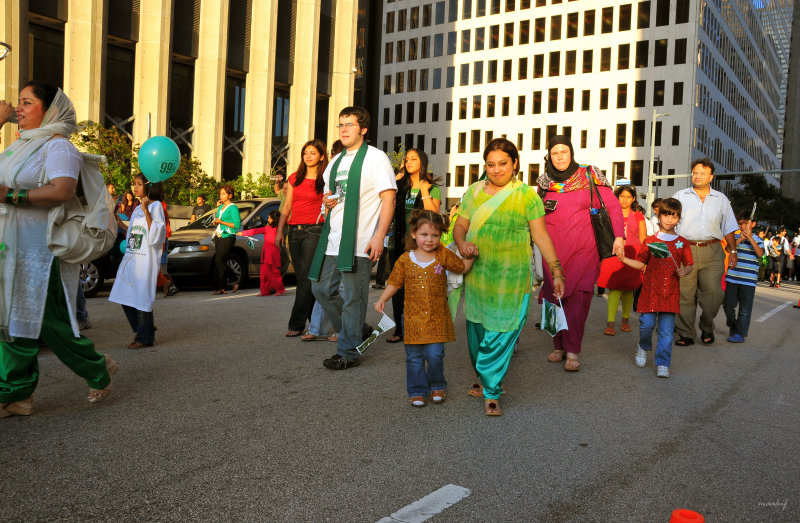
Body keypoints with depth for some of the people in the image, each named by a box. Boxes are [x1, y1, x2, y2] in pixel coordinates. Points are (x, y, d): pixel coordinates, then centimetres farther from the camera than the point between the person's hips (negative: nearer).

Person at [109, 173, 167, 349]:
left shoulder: (155, 206, -7)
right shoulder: (138, 209, 17)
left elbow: (154, 236, -18)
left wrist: (146, 210, -19)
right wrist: (120, 224, 11)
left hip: (146, 260, -8)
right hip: (130, 258, 8)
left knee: (142, 298, -3)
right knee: (126, 298, 8)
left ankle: (145, 337, 8)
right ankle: (144, 329, 22)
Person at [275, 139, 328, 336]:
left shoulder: (324, 181, 0)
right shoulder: (294, 178, 15)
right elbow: (287, 206, 15)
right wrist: (280, 230, 10)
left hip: (314, 231, -6)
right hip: (294, 231, 6)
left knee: (305, 277, -10)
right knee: (302, 277, 9)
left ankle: (297, 324, -6)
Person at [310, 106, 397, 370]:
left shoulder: (376, 158, -4)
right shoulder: (336, 161, 18)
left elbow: (388, 199, -10)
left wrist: (379, 236, -19)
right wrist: (327, 199, 5)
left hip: (359, 243, -8)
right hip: (332, 240, 8)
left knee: (353, 298, -2)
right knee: (321, 288, 11)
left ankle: (348, 352, 9)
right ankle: (355, 331, 28)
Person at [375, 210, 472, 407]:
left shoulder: (443, 255, 1)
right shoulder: (405, 260, -1)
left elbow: (462, 268, 11)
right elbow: (395, 283, 5)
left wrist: (471, 256, -6)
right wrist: (382, 299, -6)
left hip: (437, 318, 0)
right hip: (414, 317, 1)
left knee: (435, 354, -2)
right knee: (414, 357, 6)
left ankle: (437, 386, 24)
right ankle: (417, 391, 22)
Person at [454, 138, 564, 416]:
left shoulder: (526, 195, 0)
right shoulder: (474, 191, 9)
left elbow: (541, 236, 1)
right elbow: (460, 226, 12)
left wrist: (557, 271, -1)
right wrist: (462, 244, -10)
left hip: (511, 278, -3)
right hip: (477, 275, 3)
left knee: (500, 336, -3)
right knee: (477, 332, 11)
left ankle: (491, 392, 7)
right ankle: (485, 379, 31)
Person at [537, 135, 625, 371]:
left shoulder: (590, 176, 1)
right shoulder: (545, 181, 10)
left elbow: (613, 206, 1)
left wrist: (619, 236, -9)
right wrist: (542, 208, 5)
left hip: (583, 249, -3)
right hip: (553, 248, 3)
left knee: (578, 297, -12)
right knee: (554, 297, 0)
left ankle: (572, 352, -8)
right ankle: (559, 346, 11)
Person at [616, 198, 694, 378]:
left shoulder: (682, 243, 7)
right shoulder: (649, 241, 5)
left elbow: (689, 264, 13)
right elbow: (641, 263, 8)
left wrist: (684, 271, -9)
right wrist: (624, 259, -7)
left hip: (670, 292, 1)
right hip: (651, 290, 0)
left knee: (666, 329, -1)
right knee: (646, 324, -5)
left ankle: (663, 364, 6)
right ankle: (643, 348, 27)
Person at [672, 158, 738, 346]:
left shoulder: (721, 199, 17)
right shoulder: (680, 196, 12)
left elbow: (729, 228, 19)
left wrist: (733, 251, 13)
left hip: (712, 251, 1)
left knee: (713, 292, -6)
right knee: (685, 294, -3)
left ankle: (707, 328, 17)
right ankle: (686, 335, 4)